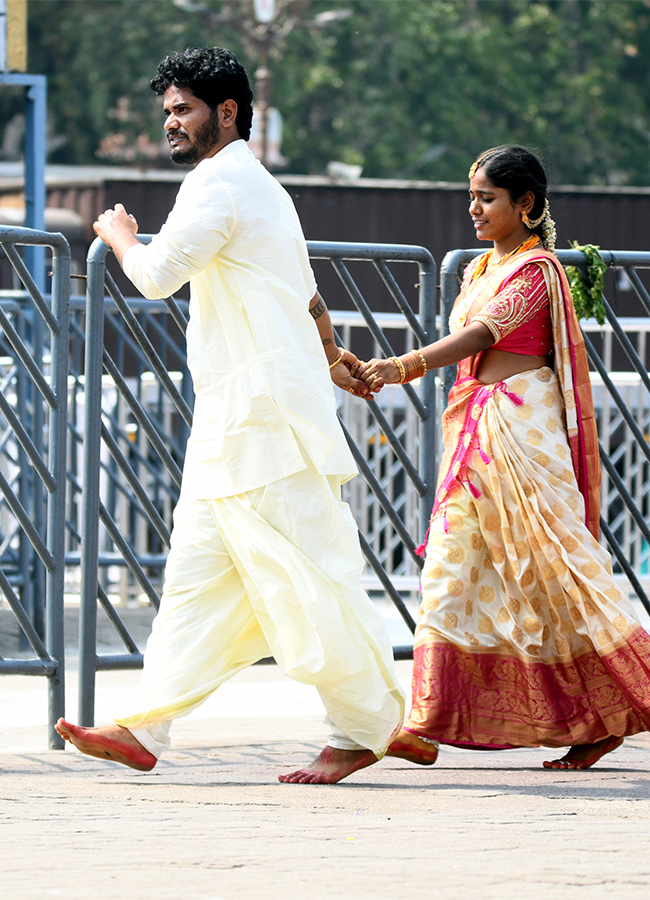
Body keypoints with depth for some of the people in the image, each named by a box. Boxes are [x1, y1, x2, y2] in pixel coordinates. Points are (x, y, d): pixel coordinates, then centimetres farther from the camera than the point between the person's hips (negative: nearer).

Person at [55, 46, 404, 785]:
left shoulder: (219, 184, -12)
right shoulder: (257, 186, 21)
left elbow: (158, 274, -16)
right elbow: (307, 293, 31)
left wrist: (119, 236, 4)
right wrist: (330, 357, 44)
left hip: (266, 417, -11)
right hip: (234, 420, 11)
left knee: (303, 574, -6)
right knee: (198, 575, 6)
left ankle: (364, 728, 0)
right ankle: (144, 729, 4)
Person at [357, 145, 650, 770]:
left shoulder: (536, 268, -9)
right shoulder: (479, 269, 18)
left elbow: (481, 335, -23)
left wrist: (406, 365, -35)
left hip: (521, 427, -9)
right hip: (473, 433, 9)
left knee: (555, 570, -4)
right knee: (450, 574, -1)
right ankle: (429, 728, -5)